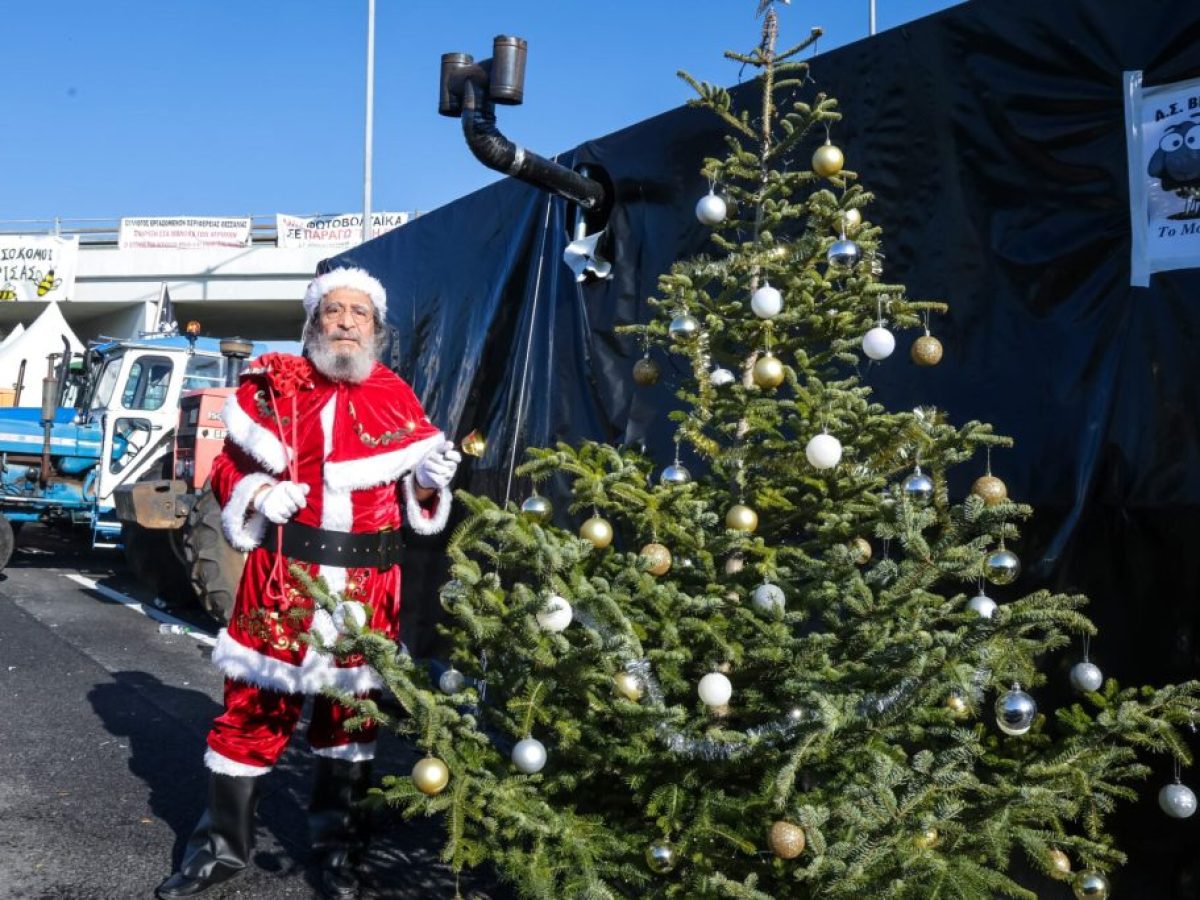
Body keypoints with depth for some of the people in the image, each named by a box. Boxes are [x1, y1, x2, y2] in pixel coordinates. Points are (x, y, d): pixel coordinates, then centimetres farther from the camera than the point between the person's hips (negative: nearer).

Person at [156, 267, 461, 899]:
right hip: (283, 574, -1)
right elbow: (229, 467, 8)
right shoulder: (271, 386, 2)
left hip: (366, 585, 1)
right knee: (255, 705, 5)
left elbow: (418, 504, 12)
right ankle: (222, 842, 25)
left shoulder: (398, 398, 6)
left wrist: (429, 481, -9)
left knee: (352, 706, 12)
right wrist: (258, 495, -11)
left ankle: (336, 840, 31)